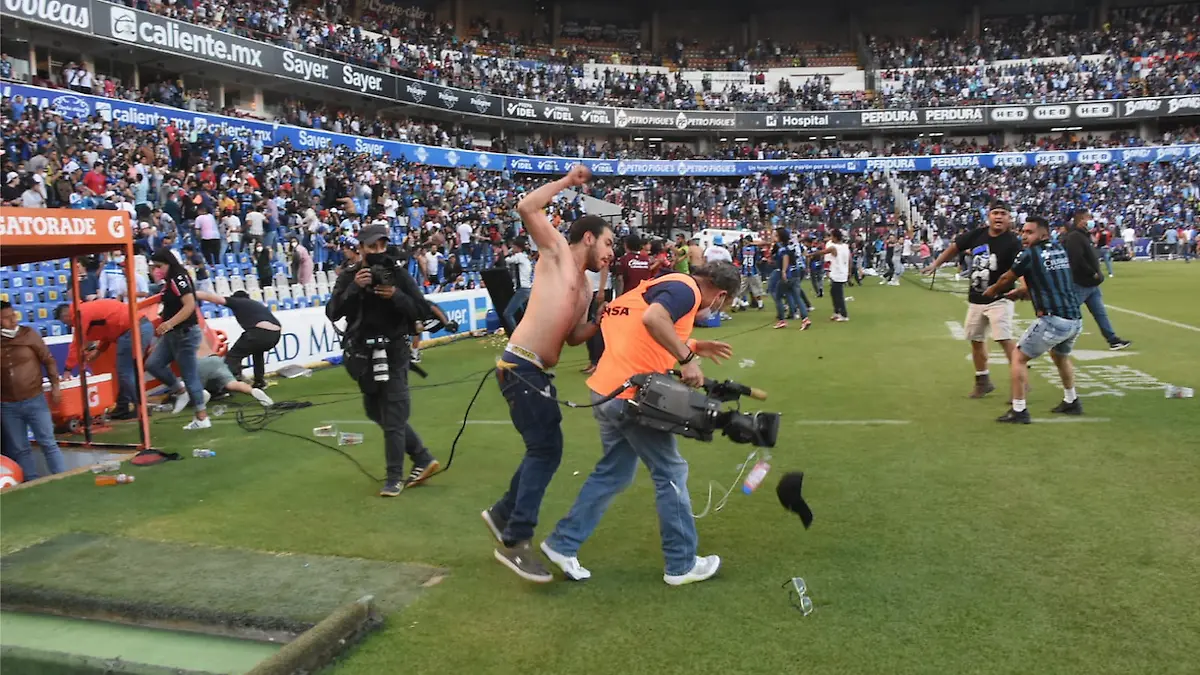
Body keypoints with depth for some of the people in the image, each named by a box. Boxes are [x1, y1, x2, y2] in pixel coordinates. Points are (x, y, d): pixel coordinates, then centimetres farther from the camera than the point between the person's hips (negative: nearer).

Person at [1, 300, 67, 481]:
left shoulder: (28, 334, -4)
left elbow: (48, 360, 2)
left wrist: (55, 385, -3)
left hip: (34, 400, -2)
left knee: (48, 443, 2)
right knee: (19, 449, 9)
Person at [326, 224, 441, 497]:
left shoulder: (399, 273, -5)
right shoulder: (349, 275, -1)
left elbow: (420, 311, -7)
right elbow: (332, 313, -11)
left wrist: (396, 296, -23)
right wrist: (354, 288, -23)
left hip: (394, 352, -4)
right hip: (363, 354, 4)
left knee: (392, 416, -3)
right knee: (376, 411, 14)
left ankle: (394, 477, 10)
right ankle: (423, 458, 28)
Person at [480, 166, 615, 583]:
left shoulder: (585, 288, 20)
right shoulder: (556, 251, -1)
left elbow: (574, 337, 19)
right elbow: (526, 208, -13)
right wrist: (567, 181, -5)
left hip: (537, 372, 9)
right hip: (521, 366, -9)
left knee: (545, 448, 16)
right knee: (546, 448, -10)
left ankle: (503, 513, 33)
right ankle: (515, 542, -4)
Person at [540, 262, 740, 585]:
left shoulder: (671, 284, 17)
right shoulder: (686, 288, -11)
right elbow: (652, 319, -30)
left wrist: (693, 346, 21)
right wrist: (687, 358, -24)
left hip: (609, 390, 9)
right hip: (630, 394, -9)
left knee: (614, 472, 19)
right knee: (671, 472, 5)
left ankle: (563, 544, 25)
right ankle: (682, 564, 16)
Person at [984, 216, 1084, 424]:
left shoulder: (1029, 254, -5)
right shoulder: (1060, 249, 13)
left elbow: (1006, 279, 10)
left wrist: (992, 290, 29)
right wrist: (1021, 292, 32)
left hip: (1053, 320, -7)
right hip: (1075, 319, 8)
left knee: (1019, 358, 4)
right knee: (1060, 356, 33)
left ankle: (1019, 411, 2)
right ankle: (1071, 402, 45)